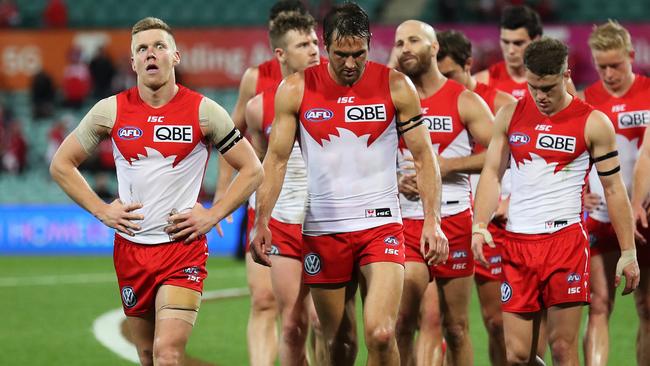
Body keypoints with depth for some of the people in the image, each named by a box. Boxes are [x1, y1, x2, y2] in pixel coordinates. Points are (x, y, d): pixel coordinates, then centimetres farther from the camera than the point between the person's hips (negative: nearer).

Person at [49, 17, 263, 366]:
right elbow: (61, 164, 11)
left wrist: (212, 215, -5)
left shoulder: (203, 111, -3)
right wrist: (101, 210, 1)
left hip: (184, 245, -3)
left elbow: (252, 170, 3)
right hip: (130, 248, 3)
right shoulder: (111, 111, 1)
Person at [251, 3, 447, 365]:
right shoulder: (296, 90, -1)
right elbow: (277, 158, 3)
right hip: (323, 230, 1)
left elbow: (424, 155, 1)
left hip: (381, 226, -1)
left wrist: (432, 220, -8)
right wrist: (262, 221, -4)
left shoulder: (396, 87, -2)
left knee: (381, 334, -17)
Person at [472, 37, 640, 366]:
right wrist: (479, 225, -6)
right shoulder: (510, 115, 9)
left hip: (566, 240, -3)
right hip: (517, 242, 3)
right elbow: (492, 173, 10)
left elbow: (613, 190, 3)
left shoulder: (593, 123, -1)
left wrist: (628, 253, 0)